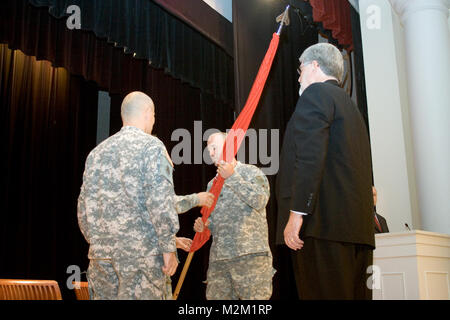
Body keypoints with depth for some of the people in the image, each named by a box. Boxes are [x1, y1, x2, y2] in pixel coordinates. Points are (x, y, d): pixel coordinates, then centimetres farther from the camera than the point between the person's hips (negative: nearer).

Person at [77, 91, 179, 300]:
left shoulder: (96, 152, 14)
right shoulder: (151, 146, -5)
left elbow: (84, 209, 15)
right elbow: (160, 203, -15)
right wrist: (169, 248, -10)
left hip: (102, 254, 6)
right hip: (143, 252, -6)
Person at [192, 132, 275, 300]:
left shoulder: (251, 172, 4)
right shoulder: (212, 184, 22)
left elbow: (260, 201, -14)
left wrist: (232, 177, -13)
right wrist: (202, 226, 4)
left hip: (250, 254, -5)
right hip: (218, 258, 6)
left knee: (255, 296, -7)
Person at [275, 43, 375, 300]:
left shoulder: (316, 93, 0)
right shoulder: (349, 105, 27)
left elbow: (310, 157, -15)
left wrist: (296, 212, -18)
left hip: (325, 222, -9)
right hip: (359, 227, 9)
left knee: (323, 294, -10)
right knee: (356, 294, 9)